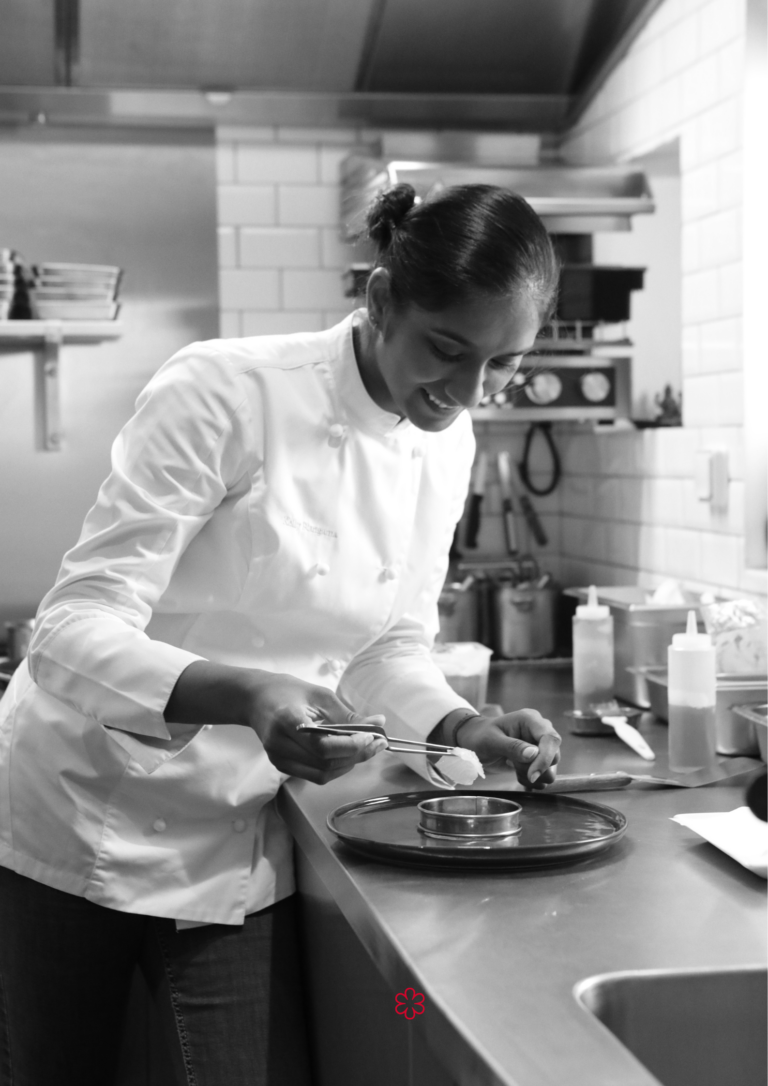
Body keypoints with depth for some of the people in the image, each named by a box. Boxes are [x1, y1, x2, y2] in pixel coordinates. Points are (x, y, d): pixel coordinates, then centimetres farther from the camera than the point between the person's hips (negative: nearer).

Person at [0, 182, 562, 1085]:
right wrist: (241, 696, -42)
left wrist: (465, 730, -10)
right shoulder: (225, 392, -21)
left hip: (235, 851, 5)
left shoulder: (447, 447, 0)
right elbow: (74, 633, -25)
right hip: (80, 826, -4)